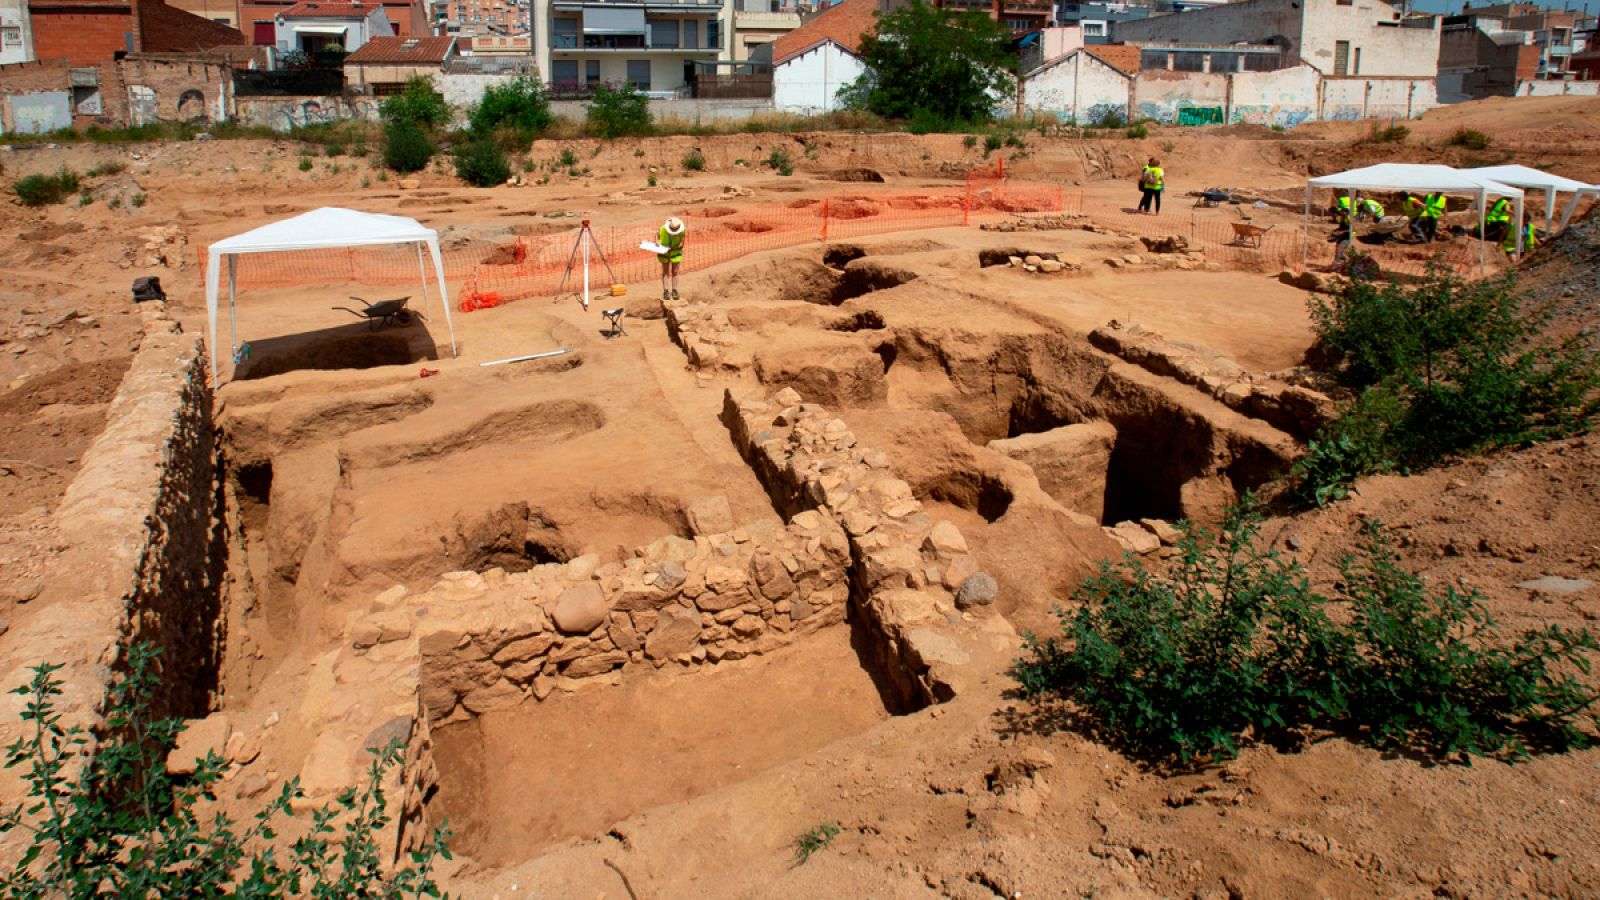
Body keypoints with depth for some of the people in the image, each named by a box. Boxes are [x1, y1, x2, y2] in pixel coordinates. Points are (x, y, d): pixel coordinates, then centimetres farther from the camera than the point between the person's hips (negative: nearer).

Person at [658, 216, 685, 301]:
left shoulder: (682, 231, -22)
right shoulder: (663, 229, -20)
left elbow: (681, 244, -21)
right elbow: (657, 234, 1)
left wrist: (671, 248, -34)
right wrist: (656, 241, -19)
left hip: (675, 252, 0)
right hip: (664, 252, 0)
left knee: (675, 271, 1)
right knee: (665, 271, 0)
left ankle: (674, 291, 6)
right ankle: (665, 291, -1)